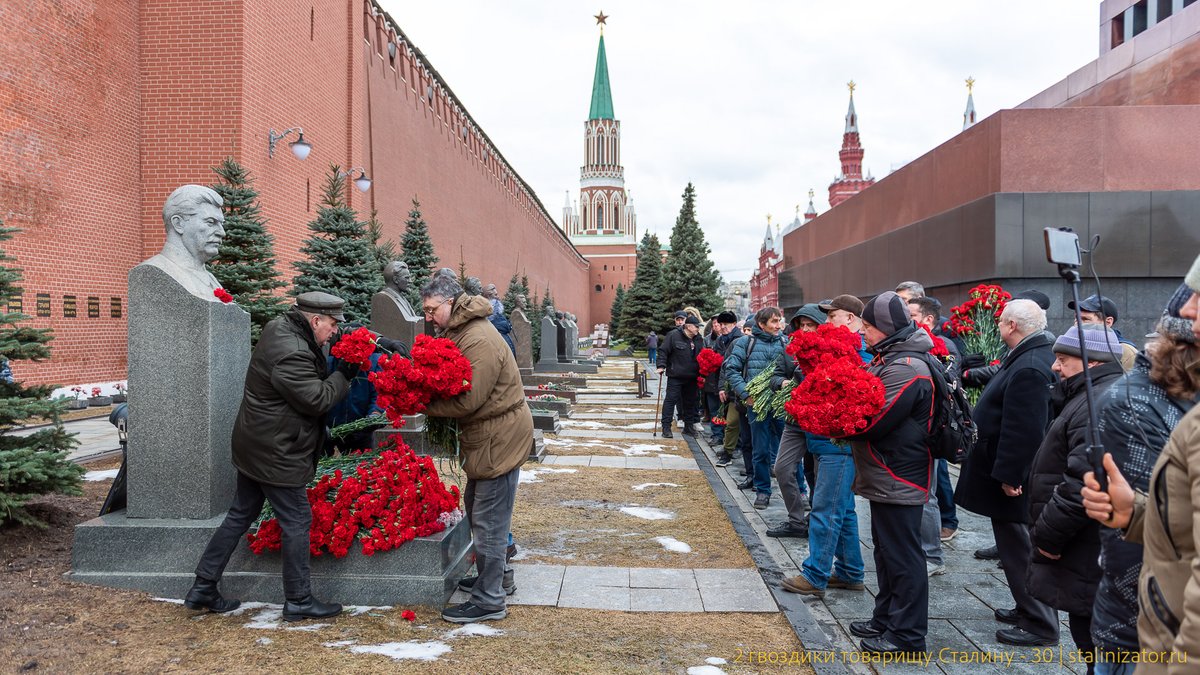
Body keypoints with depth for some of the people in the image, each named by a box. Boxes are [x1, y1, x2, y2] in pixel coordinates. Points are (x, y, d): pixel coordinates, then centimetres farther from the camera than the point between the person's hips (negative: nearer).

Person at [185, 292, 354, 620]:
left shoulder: (279, 328, 6)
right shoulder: (291, 354, -26)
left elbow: (310, 381, 14)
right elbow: (317, 400, -21)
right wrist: (344, 376, -8)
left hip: (254, 446, 10)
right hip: (276, 455, -10)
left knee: (240, 515, 18)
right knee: (296, 521, 1)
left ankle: (203, 588, 26)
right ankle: (298, 600, 12)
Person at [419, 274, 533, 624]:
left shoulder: (480, 340, -22)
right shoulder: (460, 332, 12)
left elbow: (468, 399, -27)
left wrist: (425, 405, -17)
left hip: (500, 436, -11)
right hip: (488, 435, 11)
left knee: (488, 520, -3)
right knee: (475, 506, 22)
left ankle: (489, 601, 8)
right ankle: (497, 574, 39)